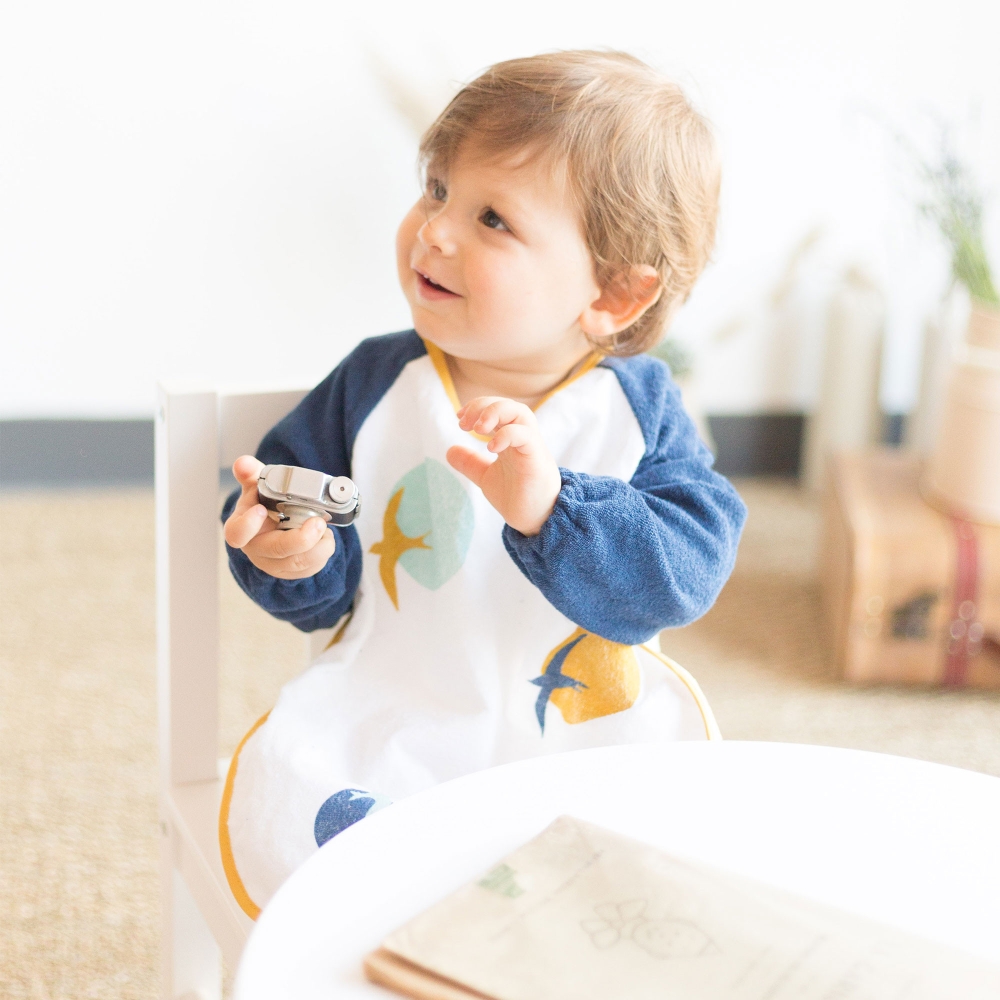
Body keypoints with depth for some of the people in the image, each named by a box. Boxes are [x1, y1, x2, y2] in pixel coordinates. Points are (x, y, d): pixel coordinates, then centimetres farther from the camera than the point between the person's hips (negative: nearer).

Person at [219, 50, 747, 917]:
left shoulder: (639, 406, -6)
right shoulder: (376, 383, -2)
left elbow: (688, 571, -18)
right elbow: (313, 556, 6)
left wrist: (549, 508, -34)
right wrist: (296, 557, -19)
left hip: (585, 728, 0)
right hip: (383, 730, 0)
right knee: (285, 822, -21)